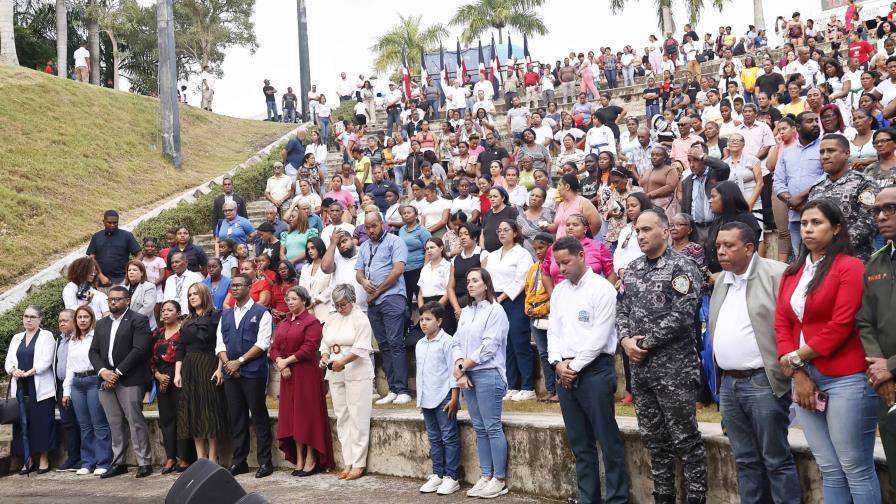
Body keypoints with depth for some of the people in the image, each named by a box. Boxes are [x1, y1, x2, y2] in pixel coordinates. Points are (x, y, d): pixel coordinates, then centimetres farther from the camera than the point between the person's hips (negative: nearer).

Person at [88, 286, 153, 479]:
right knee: (116, 424, 9)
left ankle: (144, 463, -2)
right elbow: (94, 351, 13)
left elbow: (139, 349, -12)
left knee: (136, 421, -7)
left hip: (130, 380, -6)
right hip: (107, 381, 6)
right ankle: (118, 463, 14)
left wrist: (117, 372, -14)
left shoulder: (138, 321, -2)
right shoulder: (101, 324, 19)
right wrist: (103, 371, -5)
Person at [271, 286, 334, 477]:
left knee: (307, 414, -4)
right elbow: (274, 347, 11)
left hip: (306, 374, -7)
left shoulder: (311, 322, -6)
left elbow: (309, 349, -15)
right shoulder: (283, 323, 16)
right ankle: (298, 459, 12)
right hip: (287, 375, 7)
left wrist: (287, 360, -12)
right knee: (291, 416, 6)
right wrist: (280, 363, -8)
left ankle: (311, 459, 3)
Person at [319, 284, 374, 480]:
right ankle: (348, 463, 13)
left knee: (357, 419, -5)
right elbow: (325, 343, 17)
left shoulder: (360, 319, -6)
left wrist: (342, 362, -21)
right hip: (336, 375, 7)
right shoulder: (332, 320, 15)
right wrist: (325, 357, -4)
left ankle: (358, 464, -1)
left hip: (357, 374, -7)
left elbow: (361, 348, -14)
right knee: (342, 419, 7)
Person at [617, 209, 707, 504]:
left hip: (674, 368, -7)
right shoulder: (632, 269, 12)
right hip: (640, 367, 7)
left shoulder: (682, 267, -9)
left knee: (685, 439, -1)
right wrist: (626, 340, -5)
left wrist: (646, 342, -14)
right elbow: (622, 309, 13)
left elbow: (681, 315, -18)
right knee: (653, 438, 13)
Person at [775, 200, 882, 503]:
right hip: (805, 380, 6)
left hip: (845, 381, -6)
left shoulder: (850, 267, -5)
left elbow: (841, 326, -13)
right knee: (830, 471, 12)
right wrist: (797, 374, -4)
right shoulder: (791, 273, 15)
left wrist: (796, 358, -7)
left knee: (856, 470, -1)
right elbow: (782, 324, 9)